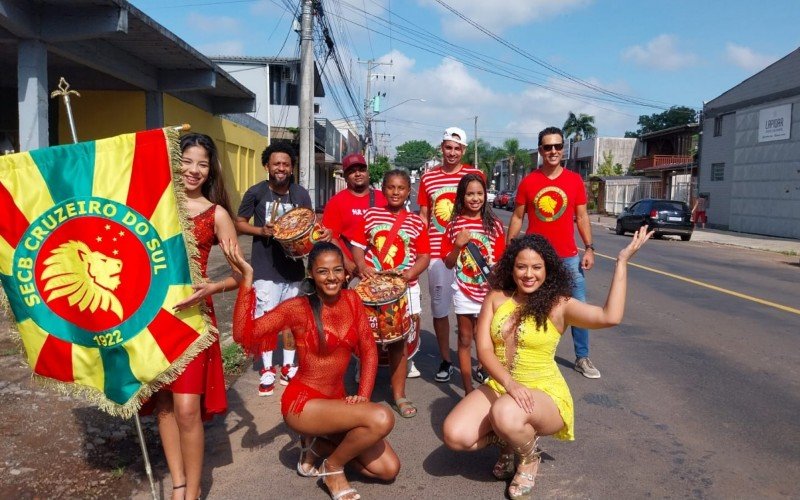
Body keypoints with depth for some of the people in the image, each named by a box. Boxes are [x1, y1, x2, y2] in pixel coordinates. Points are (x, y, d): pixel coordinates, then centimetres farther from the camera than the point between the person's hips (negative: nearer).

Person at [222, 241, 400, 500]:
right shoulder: (298, 308, -14)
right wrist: (247, 277, -31)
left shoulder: (352, 299, 1)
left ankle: (318, 444, 18)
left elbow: (368, 349, 3)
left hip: (337, 400, 6)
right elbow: (244, 334, -24)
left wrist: (363, 394, -10)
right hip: (302, 402, -6)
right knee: (382, 418, -28)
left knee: (389, 469, 2)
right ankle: (333, 467, 0)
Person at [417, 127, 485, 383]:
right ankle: (445, 361, 23)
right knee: (439, 309, 8)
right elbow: (423, 216, 12)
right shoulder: (428, 177, 8)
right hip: (437, 253, 2)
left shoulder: (475, 175, 3)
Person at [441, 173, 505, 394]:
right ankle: (468, 389, 16)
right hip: (464, 290, -1)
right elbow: (449, 263, -1)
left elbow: (501, 259, 5)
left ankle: (482, 369, 41)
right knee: (465, 339, 7)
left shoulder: (494, 224, -1)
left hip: (489, 290, 1)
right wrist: (458, 245, -19)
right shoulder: (455, 225, -3)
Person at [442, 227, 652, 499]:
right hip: (499, 387, 3)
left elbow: (610, 317, -25)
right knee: (455, 436, -19)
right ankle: (508, 437, 14)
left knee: (505, 415, -37)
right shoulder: (496, 298, -1)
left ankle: (529, 457, 1)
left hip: (545, 393, -3)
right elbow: (483, 349, -7)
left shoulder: (559, 305, -9)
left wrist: (622, 260, -21)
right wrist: (509, 384, -25)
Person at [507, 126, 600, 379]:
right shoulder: (528, 182, -1)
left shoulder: (574, 180, 2)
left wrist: (589, 248, -2)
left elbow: (582, 216, 6)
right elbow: (517, 218, 3)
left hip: (568, 257, 1)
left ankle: (582, 358, 20)